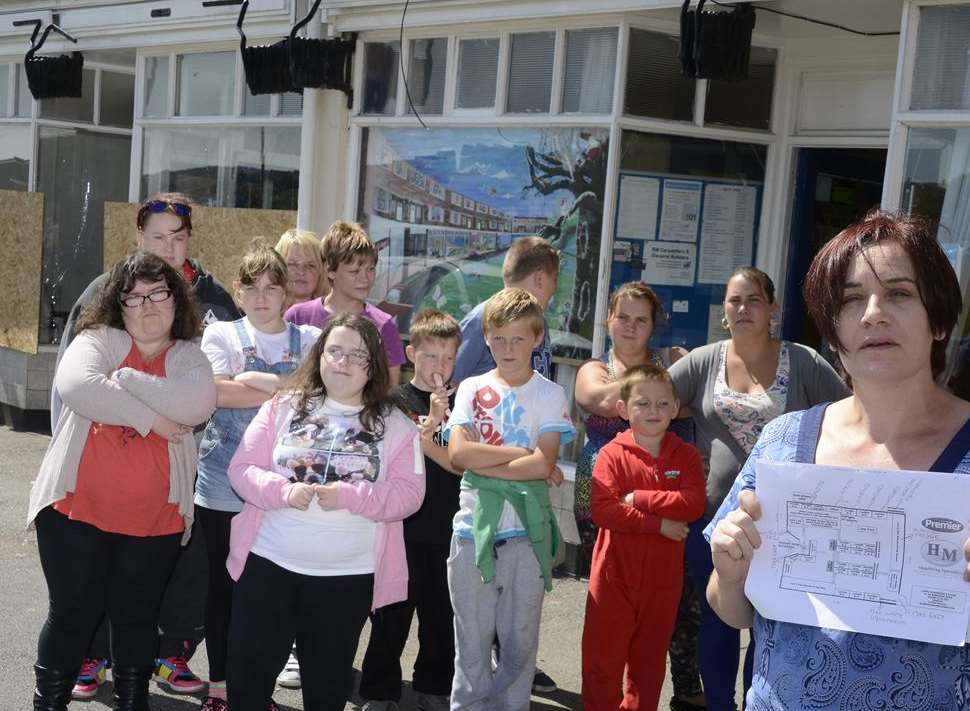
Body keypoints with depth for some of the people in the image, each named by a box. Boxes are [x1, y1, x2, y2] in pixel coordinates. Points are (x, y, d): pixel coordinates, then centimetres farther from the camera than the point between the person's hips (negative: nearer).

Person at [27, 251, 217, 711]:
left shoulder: (189, 358, 4)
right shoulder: (98, 341, -1)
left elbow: (198, 403, -18)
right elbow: (75, 385, -23)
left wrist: (125, 379, -18)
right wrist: (150, 417, -20)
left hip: (154, 518, 2)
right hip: (78, 507, -2)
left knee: (137, 616, 14)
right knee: (73, 613, 7)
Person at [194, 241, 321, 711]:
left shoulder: (308, 340, 8)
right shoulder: (221, 334, 3)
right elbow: (215, 392, -14)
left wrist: (255, 379, -14)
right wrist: (285, 390, -11)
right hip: (223, 485, -1)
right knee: (223, 585, 7)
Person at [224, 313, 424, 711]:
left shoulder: (395, 425, 0)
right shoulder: (283, 407, 2)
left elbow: (408, 495, -7)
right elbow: (242, 469, 0)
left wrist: (348, 496, -21)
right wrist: (283, 490, -20)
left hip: (348, 576, 0)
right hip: (268, 563, 1)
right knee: (247, 673, 7)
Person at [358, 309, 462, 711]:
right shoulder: (397, 401, -2)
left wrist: (421, 440, -15)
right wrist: (433, 420, -22)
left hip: (446, 529, 3)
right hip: (403, 527, -3)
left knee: (441, 614, 12)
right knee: (392, 615, 5)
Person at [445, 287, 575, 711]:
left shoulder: (549, 395, 1)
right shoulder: (472, 389, 6)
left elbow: (544, 465, -12)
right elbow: (458, 453, -8)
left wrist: (481, 463, -12)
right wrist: (521, 453, -11)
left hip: (527, 533, -1)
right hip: (473, 529, 1)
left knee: (519, 640, 7)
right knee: (471, 641, 9)